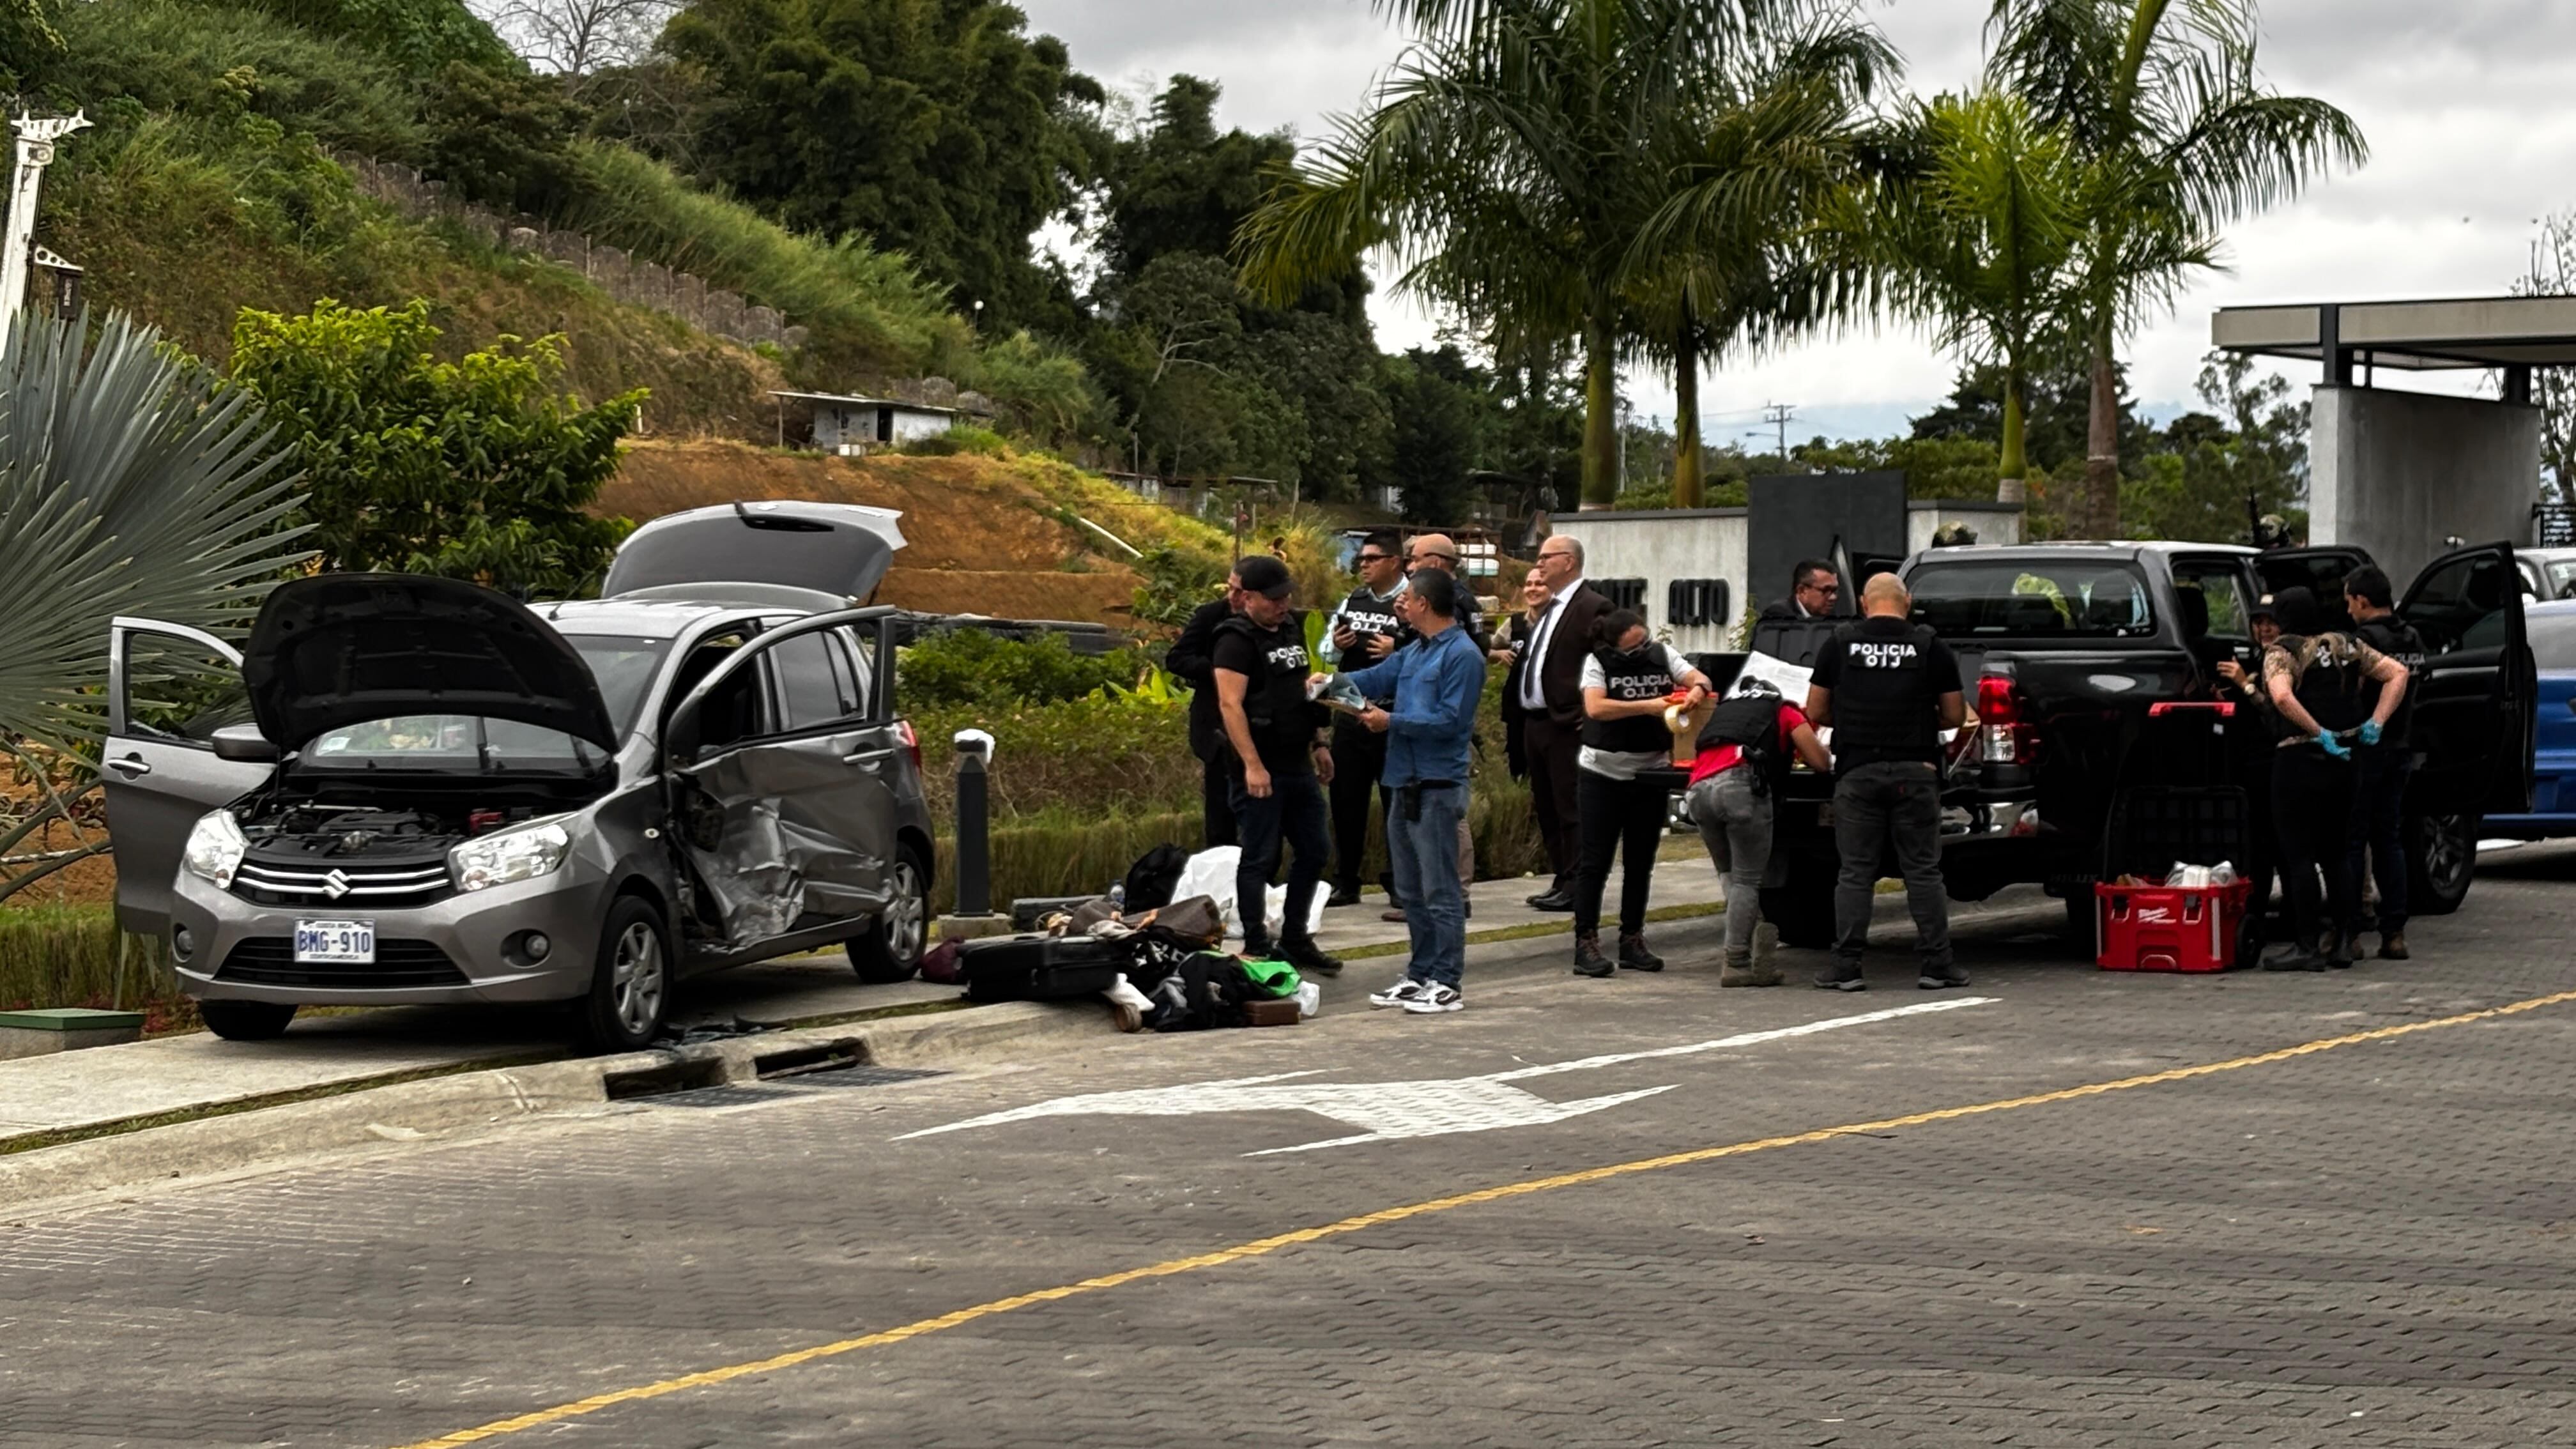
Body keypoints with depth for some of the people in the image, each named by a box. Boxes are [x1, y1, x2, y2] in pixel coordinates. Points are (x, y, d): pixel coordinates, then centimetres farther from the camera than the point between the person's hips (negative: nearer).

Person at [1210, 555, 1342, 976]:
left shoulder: (1292, 629, 13)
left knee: (1312, 853, 13)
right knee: (1259, 859, -2)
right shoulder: (1238, 640, -12)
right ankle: (1257, 948, 6)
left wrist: (1318, 744, 18)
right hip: (1260, 768, -8)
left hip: (1298, 764, 9)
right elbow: (1230, 705, -19)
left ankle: (1295, 941, 24)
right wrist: (1252, 766, -24)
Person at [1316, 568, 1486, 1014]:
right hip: (1406, 784, 10)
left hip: (1437, 787, -10)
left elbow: (1450, 719, -19)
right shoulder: (1415, 653, 16)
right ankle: (1421, 975, 22)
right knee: (1411, 891, 14)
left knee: (1440, 892, -5)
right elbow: (1377, 678, 21)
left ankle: (1448, 983, -1)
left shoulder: (1462, 655, -13)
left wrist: (1392, 721, -14)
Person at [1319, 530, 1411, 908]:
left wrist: (1397, 654, -27)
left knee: (1398, 804, 1)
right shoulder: (1352, 602, 12)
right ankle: (1345, 884, 22)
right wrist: (1335, 645, -1)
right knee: (1346, 799, 12)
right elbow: (1326, 651, 20)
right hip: (1350, 716, 7)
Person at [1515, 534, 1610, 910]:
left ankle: (1574, 888, -3)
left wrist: (1584, 717, -17)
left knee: (1571, 809, -6)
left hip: (1565, 726, -10)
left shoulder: (1593, 607, -11)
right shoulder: (1547, 608, 19)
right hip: (1535, 722, 10)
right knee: (1546, 808, 12)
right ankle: (1562, 881, 19)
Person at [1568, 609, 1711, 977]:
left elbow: (1699, 679, -5)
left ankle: (1632, 941, 18)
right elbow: (1596, 708, -23)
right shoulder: (1598, 662, -10)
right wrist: (1648, 706, -28)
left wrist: (1697, 689, -30)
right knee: (1595, 860, -3)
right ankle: (1586, 943, -1)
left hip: (1651, 774, 4)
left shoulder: (1663, 654, 1)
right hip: (1602, 774, -4)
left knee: (1641, 861, 10)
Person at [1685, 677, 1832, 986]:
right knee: (1747, 880, 1)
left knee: (1731, 877, 16)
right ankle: (1737, 964, -4)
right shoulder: (1786, 712, 24)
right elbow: (1821, 764, 18)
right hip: (1741, 784, -5)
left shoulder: (1726, 707, 37)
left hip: (1697, 790, 5)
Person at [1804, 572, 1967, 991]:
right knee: (1923, 871, 5)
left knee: (1855, 873, 4)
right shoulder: (1930, 647, 2)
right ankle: (1936, 964, 4)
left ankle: (1846, 967, 1)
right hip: (1915, 774, 0)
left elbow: (1816, 712, 6)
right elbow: (1954, 715, 5)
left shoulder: (1840, 645, 3)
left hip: (1857, 772, 0)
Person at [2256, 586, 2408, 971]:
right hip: (2344, 762, 7)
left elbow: (2283, 697, -25)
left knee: (2298, 855, -2)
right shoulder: (2347, 647, 11)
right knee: (2337, 853, 14)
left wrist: (2320, 734, -18)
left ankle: (2306, 946, -4)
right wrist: (2376, 723, 3)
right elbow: (2398, 673, 8)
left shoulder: (2282, 653, -7)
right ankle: (2344, 942, 12)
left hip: (2300, 761, -7)